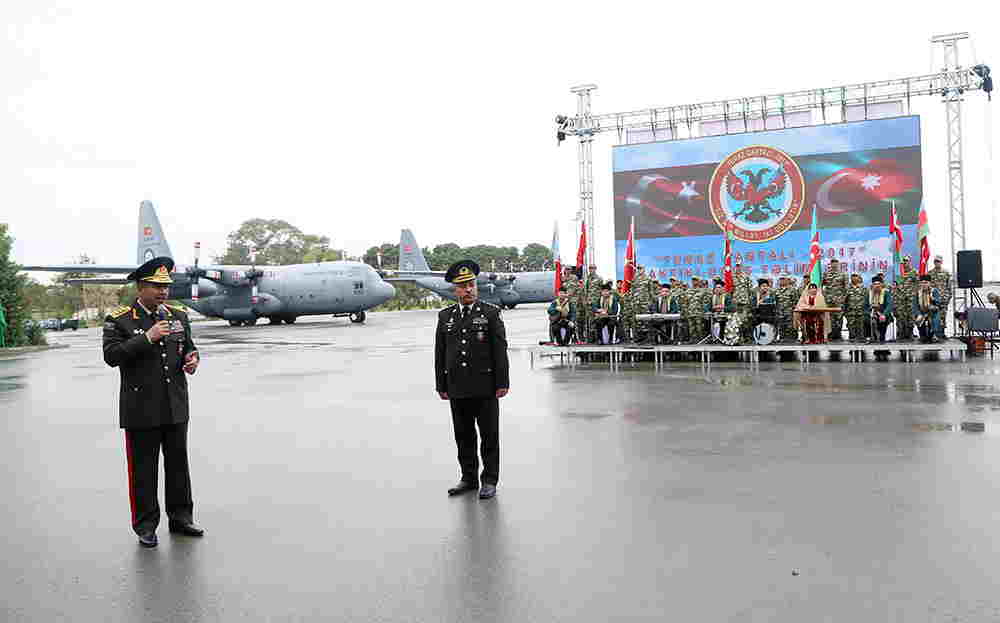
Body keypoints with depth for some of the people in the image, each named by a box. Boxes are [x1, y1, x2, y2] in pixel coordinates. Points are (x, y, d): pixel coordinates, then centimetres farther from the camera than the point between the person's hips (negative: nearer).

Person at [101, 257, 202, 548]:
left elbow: (189, 347, 18)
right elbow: (111, 355, -16)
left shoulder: (178, 316, 8)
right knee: (143, 469, 6)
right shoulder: (119, 319, -5)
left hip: (176, 408, 4)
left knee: (178, 464, 12)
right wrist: (147, 338, -24)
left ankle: (181, 517, 25)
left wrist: (192, 359, -5)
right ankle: (146, 526, 18)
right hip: (141, 410, -4)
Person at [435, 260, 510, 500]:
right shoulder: (445, 316, 9)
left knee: (489, 435, 4)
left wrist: (502, 383, -8)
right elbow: (440, 354, 10)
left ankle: (489, 481, 14)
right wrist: (441, 386, 7)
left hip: (485, 387, -3)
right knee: (463, 436, 11)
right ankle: (469, 478, 24)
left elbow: (500, 350, -3)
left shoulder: (491, 313, 0)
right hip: (457, 388, 3)